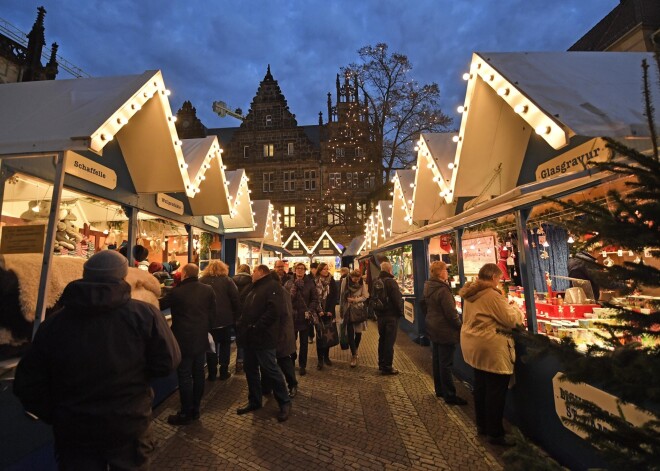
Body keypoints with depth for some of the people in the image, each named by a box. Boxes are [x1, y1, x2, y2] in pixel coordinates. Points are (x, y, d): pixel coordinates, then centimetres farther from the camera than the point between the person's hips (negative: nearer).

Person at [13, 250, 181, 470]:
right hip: (129, 427, -1)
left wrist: (57, 416, 11)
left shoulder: (53, 323, -9)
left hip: (73, 430, 2)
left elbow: (27, 384, -1)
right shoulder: (144, 314, -19)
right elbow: (168, 363, -16)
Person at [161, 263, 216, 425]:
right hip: (201, 339, 5)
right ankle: (195, 410, 26)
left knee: (184, 377, 6)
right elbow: (212, 313, 4)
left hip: (184, 340, -5)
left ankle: (186, 413, 15)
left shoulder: (177, 292, -13)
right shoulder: (208, 290, -1)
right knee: (198, 374, 14)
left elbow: (160, 306, 3)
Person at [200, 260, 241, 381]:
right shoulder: (227, 280, -4)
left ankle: (212, 373, 18)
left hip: (208, 319, 1)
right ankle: (224, 372, 16)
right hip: (225, 319, -1)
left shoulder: (202, 281, 0)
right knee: (225, 345, 13)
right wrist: (236, 316, 1)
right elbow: (236, 300, -7)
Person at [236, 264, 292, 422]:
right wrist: (241, 324, 7)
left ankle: (285, 402, 15)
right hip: (250, 337, 9)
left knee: (270, 370, -2)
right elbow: (246, 310, 25)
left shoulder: (272, 286, -12)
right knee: (250, 369, 16)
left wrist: (256, 327, -23)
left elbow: (274, 310, -25)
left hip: (263, 337, -9)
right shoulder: (254, 288, 20)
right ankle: (254, 401, 32)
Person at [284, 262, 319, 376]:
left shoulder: (310, 283, -2)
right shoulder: (289, 283, 0)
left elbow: (315, 299, -1)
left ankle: (302, 366, 21)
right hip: (292, 316, 1)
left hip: (305, 317, 0)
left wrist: (310, 311, -11)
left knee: (303, 343, 9)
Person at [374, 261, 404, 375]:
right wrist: (400, 312, -4)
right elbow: (397, 299, -18)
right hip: (391, 315, -7)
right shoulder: (391, 282, -18)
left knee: (382, 340, 17)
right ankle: (387, 367, 7)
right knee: (389, 341, 0)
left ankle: (381, 364, 27)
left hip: (380, 315, 8)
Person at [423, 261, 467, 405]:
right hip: (445, 331, -9)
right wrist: (460, 326, -7)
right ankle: (450, 395, 12)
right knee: (446, 364, 1)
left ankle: (439, 390, 30)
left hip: (433, 329, 9)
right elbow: (451, 313, -20)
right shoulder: (443, 290, -23)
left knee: (437, 360, 18)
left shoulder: (428, 287, 5)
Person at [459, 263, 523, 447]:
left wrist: (506, 307, 18)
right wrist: (517, 310, 6)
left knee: (480, 386, 19)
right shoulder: (492, 295, -20)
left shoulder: (470, 294, 6)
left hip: (473, 346, 9)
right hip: (490, 348, -9)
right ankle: (495, 434, 15)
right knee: (496, 390, 3)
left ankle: (482, 425, 33)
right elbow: (511, 320, -14)